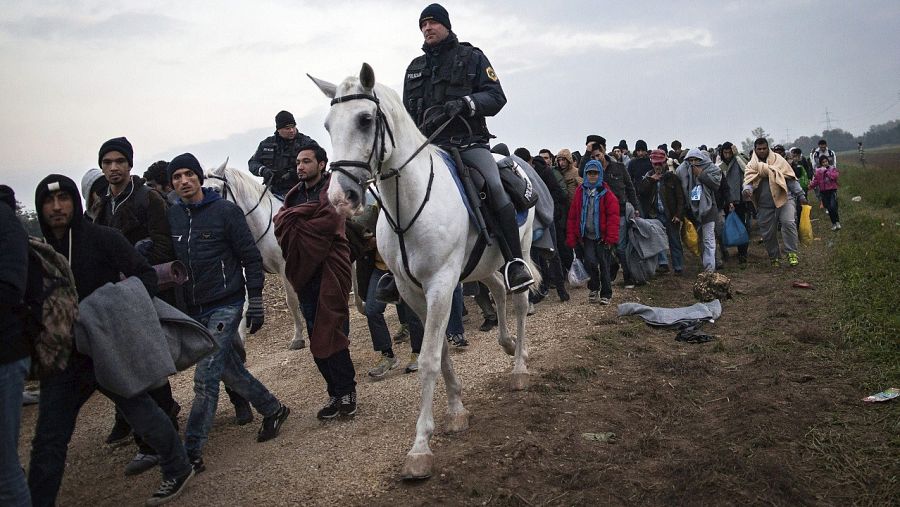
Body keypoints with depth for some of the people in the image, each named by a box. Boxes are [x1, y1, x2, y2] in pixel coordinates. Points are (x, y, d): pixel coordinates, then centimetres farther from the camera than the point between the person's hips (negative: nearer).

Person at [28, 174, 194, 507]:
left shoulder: (103, 239, -8)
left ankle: (178, 469, 31)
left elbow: (146, 275, -11)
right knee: (48, 440, 6)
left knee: (142, 412, 9)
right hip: (63, 357, 4)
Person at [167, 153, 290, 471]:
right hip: (193, 310, 6)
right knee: (230, 371, 15)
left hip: (225, 306, -6)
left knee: (205, 378, -8)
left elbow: (251, 258, -7)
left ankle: (192, 452, -1)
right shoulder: (172, 216, 6)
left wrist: (255, 303, -10)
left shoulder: (226, 211, -8)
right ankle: (273, 409, 34)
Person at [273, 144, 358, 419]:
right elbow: (280, 224, 5)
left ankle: (344, 391, 6)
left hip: (329, 270, -7)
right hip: (304, 272, 7)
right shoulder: (294, 195, 17)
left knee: (331, 332, -7)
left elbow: (329, 220, -17)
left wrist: (294, 219, -6)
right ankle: (338, 392, 18)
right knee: (315, 336, 8)